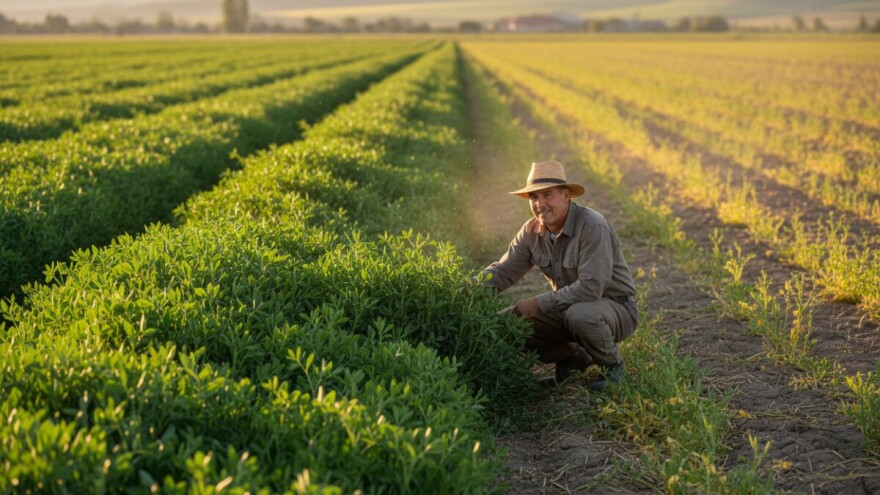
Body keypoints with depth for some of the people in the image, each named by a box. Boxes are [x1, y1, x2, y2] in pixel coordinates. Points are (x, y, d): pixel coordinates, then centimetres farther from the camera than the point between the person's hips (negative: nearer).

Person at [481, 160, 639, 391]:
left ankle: (612, 365, -7)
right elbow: (502, 271, -1)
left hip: (616, 308, -6)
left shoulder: (592, 226, -26)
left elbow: (591, 287, -33)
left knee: (579, 314, -39)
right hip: (569, 308, 7)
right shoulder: (532, 231, -4)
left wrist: (538, 303, -29)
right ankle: (571, 358, 12)